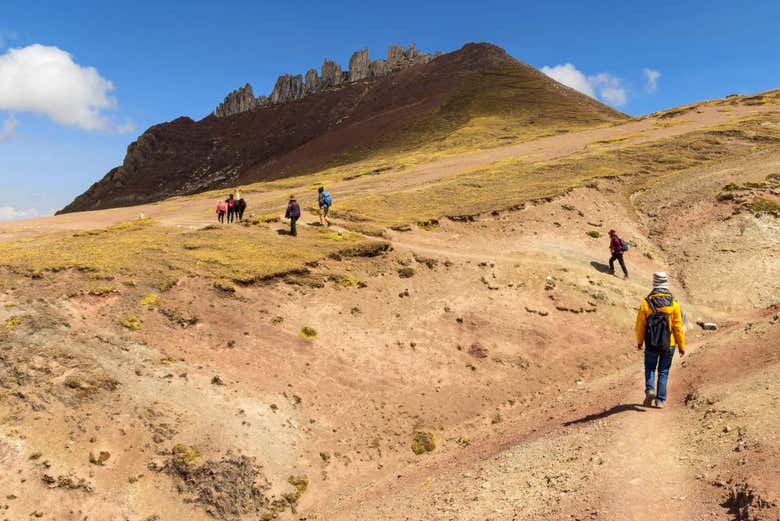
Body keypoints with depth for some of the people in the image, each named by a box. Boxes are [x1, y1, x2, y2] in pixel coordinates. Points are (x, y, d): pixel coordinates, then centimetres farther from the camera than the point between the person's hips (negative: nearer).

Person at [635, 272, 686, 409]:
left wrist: (639, 341, 12)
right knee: (663, 371, 12)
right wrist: (681, 346, 5)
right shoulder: (673, 303, -6)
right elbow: (678, 327, -4)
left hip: (651, 344, -1)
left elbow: (640, 325, -4)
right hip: (668, 344, 1)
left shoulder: (646, 302, -9)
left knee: (650, 368, 17)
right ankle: (660, 400, 13)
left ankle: (650, 389, -6)